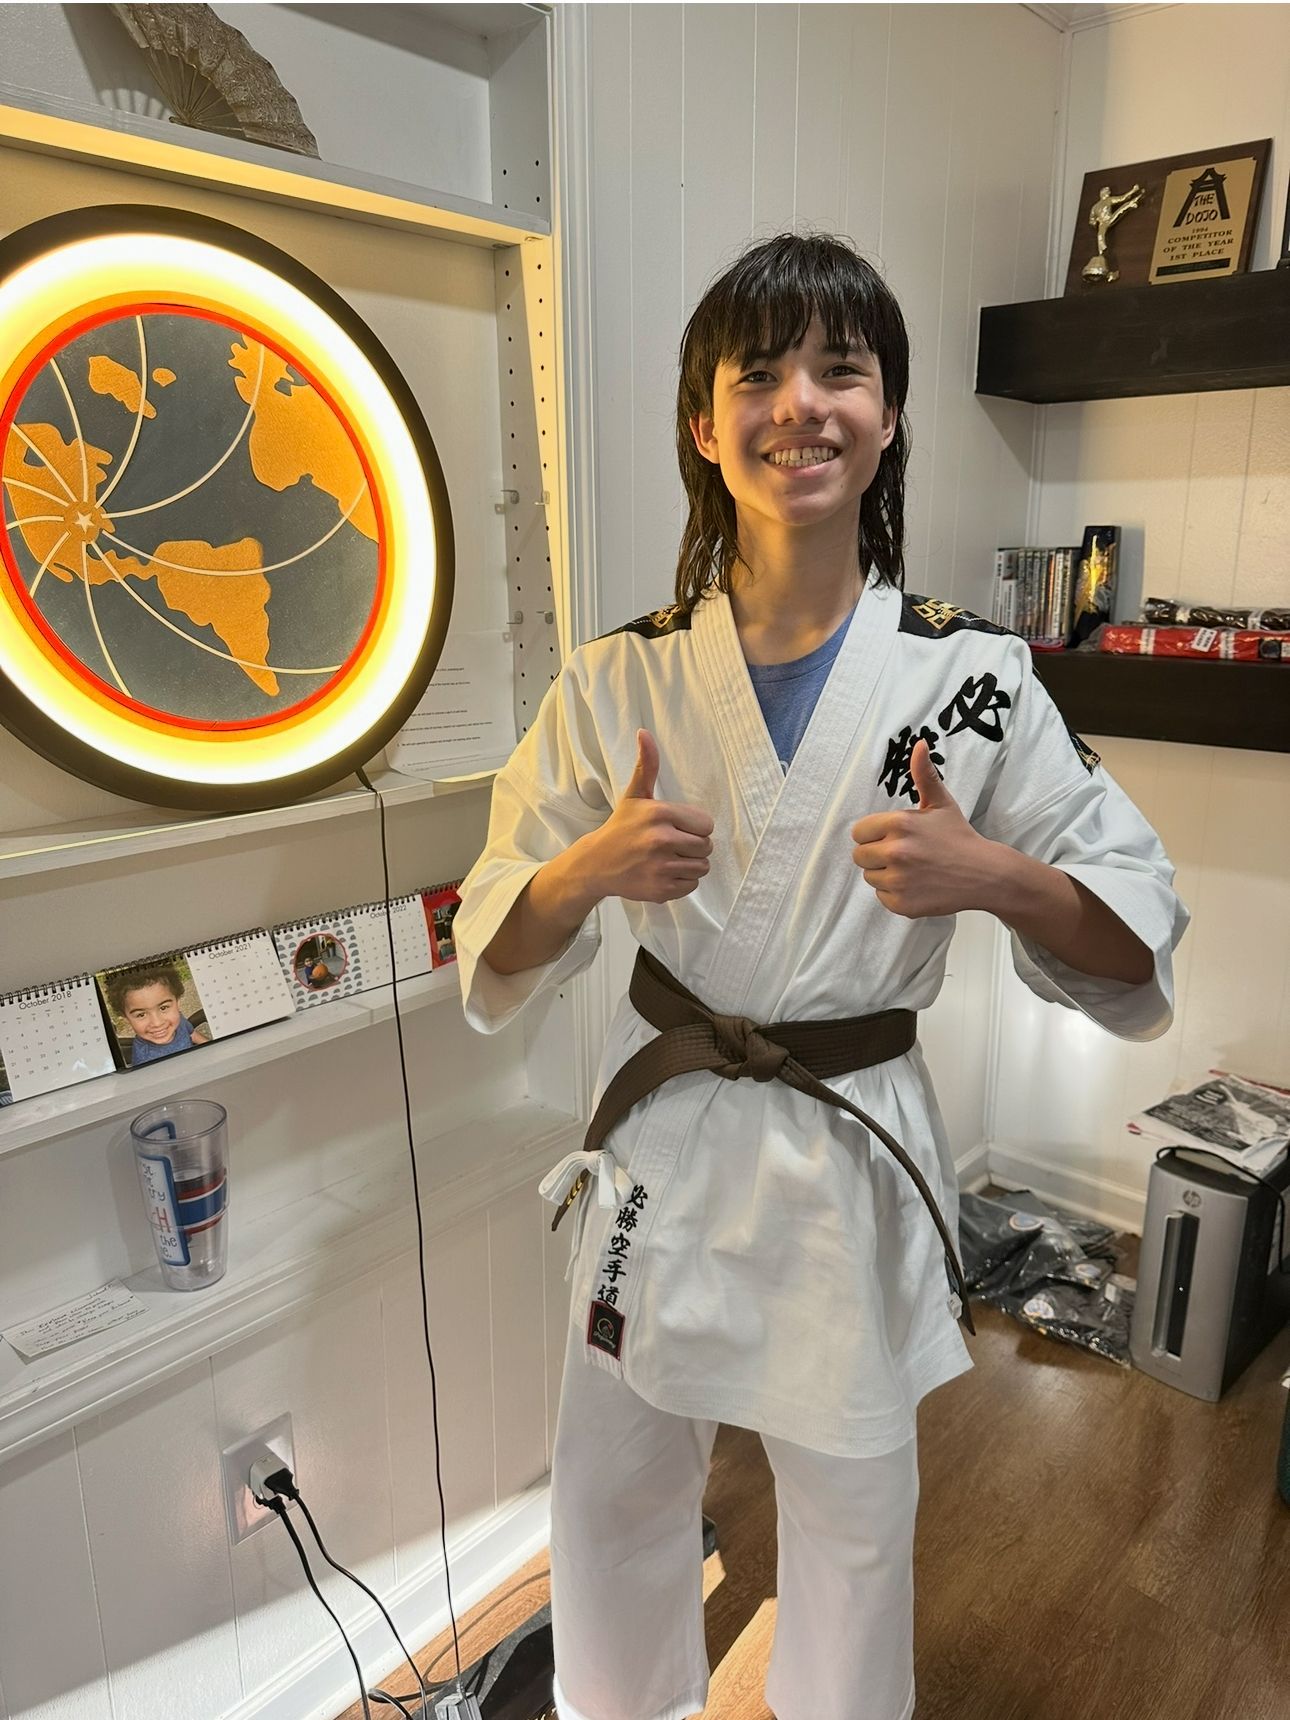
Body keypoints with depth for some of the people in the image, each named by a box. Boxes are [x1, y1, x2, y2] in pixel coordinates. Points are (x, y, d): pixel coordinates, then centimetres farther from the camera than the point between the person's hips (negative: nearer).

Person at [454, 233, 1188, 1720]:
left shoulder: (972, 677, -10)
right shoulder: (619, 683, -8)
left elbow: (1138, 939, -5)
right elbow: (496, 950, -2)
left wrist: (993, 875, -24)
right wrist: (593, 869, -22)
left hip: (863, 1163, -1)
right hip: (663, 1147, 2)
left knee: (854, 1514, 22)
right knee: (613, 1497, 22)